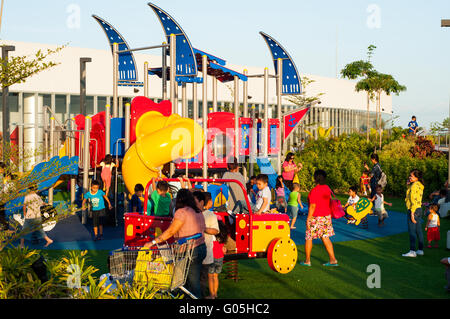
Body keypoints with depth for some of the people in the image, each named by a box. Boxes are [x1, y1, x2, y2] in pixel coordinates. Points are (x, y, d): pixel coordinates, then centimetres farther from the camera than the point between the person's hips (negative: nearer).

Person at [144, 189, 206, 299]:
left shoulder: (182, 212, -14)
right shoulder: (198, 212, 10)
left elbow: (170, 232, -15)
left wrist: (153, 242, -12)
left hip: (191, 251, -8)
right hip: (201, 247, 8)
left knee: (193, 283, -1)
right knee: (194, 280, 14)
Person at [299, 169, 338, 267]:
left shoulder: (314, 191, -18)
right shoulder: (327, 188, 5)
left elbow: (313, 206, -20)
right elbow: (329, 202, 13)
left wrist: (308, 219, -14)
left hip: (316, 218, -7)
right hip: (327, 217, 7)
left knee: (308, 238, 7)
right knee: (325, 238, 10)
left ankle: (307, 261, 14)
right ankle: (333, 260, 6)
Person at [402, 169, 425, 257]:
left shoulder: (414, 185, -16)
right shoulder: (420, 185, 12)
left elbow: (414, 200, -21)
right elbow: (410, 192, 27)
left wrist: (412, 213, -22)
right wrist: (409, 185, 10)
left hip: (413, 210, -10)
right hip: (419, 209, 10)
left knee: (412, 231, -8)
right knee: (418, 230, 13)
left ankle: (412, 251, -10)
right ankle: (420, 250, 19)